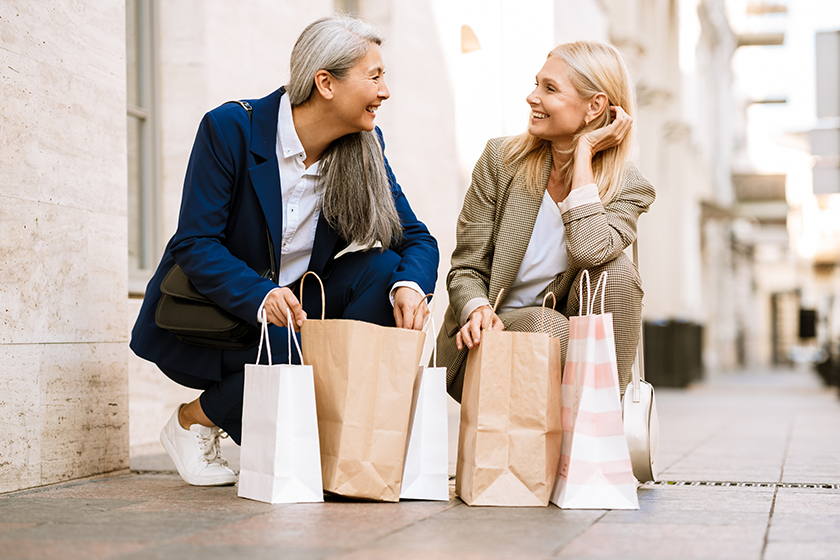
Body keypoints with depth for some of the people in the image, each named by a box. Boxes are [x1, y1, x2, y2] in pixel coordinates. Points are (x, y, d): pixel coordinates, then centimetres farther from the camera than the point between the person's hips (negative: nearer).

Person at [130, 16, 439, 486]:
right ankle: (195, 419, -1)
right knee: (292, 351, -33)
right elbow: (195, 244, -20)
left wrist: (410, 285, -27)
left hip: (293, 306, 5)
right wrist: (260, 297, -37)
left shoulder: (365, 148, -3)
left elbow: (416, 237, -3)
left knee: (383, 269, -19)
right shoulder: (230, 128, -17)